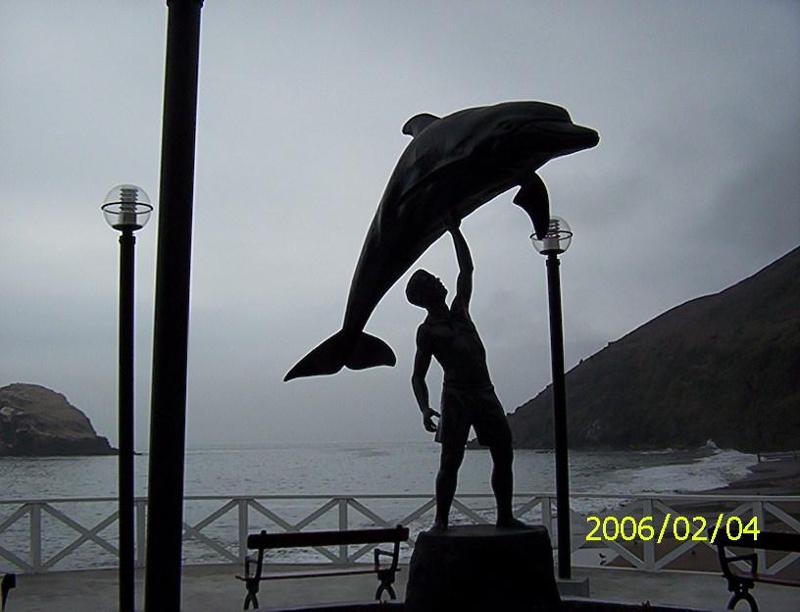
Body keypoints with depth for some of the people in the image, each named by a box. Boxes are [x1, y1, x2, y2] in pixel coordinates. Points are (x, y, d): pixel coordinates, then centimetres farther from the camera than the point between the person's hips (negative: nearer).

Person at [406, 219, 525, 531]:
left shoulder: (459, 311, 17)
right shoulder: (427, 331, 1)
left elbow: (466, 269, 22)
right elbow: (418, 377, -2)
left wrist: (454, 230, 22)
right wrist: (425, 409, -18)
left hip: (486, 394, 6)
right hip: (456, 396, -6)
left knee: (504, 457, 4)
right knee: (450, 462, -7)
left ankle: (505, 516, 12)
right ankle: (441, 521, 1)